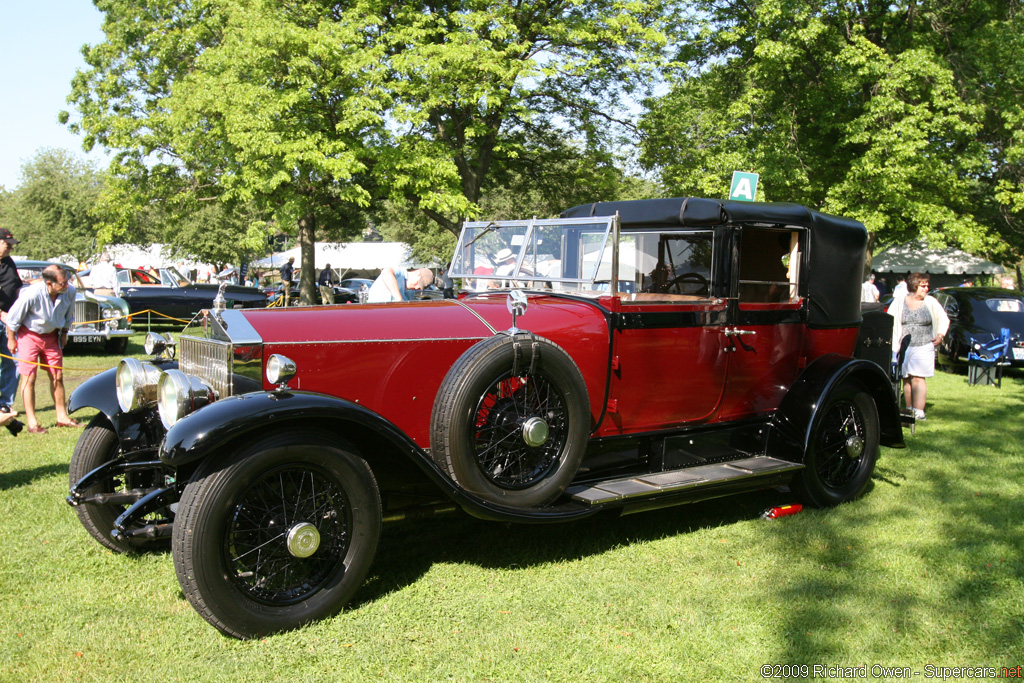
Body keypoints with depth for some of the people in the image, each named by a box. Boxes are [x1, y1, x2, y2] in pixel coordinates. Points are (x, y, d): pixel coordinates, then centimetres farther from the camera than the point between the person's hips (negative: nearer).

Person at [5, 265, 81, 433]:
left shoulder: (70, 292, -18)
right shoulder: (32, 294, -31)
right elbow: (13, 319, -14)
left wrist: (64, 333, 10)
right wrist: (11, 339, -5)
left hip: (51, 336, 4)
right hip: (28, 334, -4)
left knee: (57, 377, 6)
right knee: (29, 378, -4)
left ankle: (62, 416, 16)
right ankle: (32, 422, 1)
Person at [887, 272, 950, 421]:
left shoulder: (931, 302, 5)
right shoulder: (899, 302, 4)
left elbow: (944, 320, 16)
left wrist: (940, 335, 2)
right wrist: (893, 344, -5)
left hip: (924, 347, -1)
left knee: (918, 378, -9)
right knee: (906, 379, 7)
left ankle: (919, 411, -11)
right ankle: (909, 409, 18)